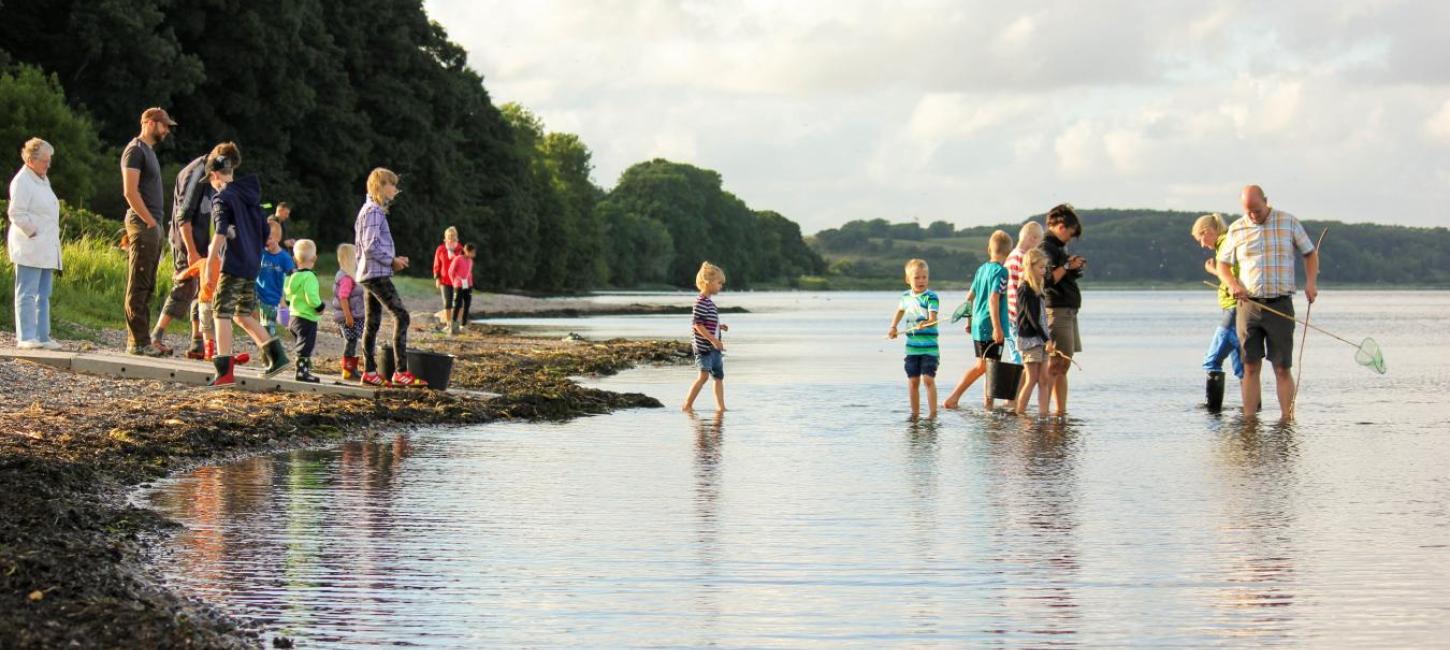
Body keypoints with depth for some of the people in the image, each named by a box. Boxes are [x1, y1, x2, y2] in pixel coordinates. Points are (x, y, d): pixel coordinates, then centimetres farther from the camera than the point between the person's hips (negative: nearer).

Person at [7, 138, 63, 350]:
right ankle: (25, 338, -8)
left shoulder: (43, 180, 19)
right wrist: (32, 232, -14)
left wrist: (53, 238, 15)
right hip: (29, 248, -9)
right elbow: (16, 213, -17)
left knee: (43, 294, 9)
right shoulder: (22, 181, -10)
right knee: (27, 294, -8)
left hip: (46, 249, 9)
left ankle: (42, 336, 12)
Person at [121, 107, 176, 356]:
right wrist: (150, 222, -16)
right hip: (142, 226, -10)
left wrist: (155, 224, 14)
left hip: (152, 226, 10)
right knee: (138, 286, -9)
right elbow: (130, 191, -17)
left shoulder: (148, 151, 21)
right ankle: (138, 342, -10)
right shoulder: (135, 150, -9)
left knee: (146, 287, 10)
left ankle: (142, 339, 13)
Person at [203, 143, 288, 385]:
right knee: (243, 315, 18)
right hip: (253, 265, 8)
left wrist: (209, 265, -22)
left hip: (233, 265, -8)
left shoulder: (222, 198, -8)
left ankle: (225, 371, -10)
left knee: (222, 313, -3)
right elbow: (265, 234, 18)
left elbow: (220, 233, -21)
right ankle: (275, 355, 10)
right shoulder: (251, 196, 16)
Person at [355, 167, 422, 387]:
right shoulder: (373, 211, -13)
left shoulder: (372, 210, 19)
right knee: (401, 316, -14)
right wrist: (392, 260, -11)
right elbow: (371, 246, -21)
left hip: (369, 274, 11)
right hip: (377, 274, -11)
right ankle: (401, 372, -18)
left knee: (372, 323, 10)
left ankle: (369, 371, 12)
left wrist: (393, 259, 13)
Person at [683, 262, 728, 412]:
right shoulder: (701, 302, -15)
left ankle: (720, 406, 12)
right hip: (704, 347, -10)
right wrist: (713, 340, -23)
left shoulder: (709, 302, 16)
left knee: (719, 376, 9)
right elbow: (697, 324, -21)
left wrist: (719, 326, 10)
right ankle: (687, 405, -8)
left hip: (713, 347, 10)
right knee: (704, 375, -13)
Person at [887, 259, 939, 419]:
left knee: (928, 379, -13)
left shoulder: (931, 297, -9)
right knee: (912, 381, 8)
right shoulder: (906, 296, 8)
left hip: (929, 347, -5)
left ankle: (933, 412, -9)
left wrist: (925, 323, -42)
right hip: (912, 347, 5)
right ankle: (915, 413, 18)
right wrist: (893, 327, 18)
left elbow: (933, 319, -21)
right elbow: (900, 311, 30)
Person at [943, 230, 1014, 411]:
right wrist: (997, 327, -26)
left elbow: (970, 296, 20)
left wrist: (970, 320, 32)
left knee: (981, 365, 17)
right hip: (991, 327, -8)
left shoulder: (982, 269, 12)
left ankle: (953, 397, 15)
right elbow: (993, 299, -22)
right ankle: (988, 403, 2)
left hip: (978, 325, 8)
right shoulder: (1000, 271, -12)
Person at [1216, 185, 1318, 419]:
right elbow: (1223, 264, 13)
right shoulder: (1237, 229, 6)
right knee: (1250, 367, 1)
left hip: (1280, 305, -1)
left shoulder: (1289, 223, 3)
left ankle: (1287, 419, -1)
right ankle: (1249, 420, 2)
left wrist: (1311, 282, -5)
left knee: (1282, 368, -2)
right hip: (1248, 306, 1)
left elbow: (1310, 253, 12)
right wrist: (1232, 285, -8)